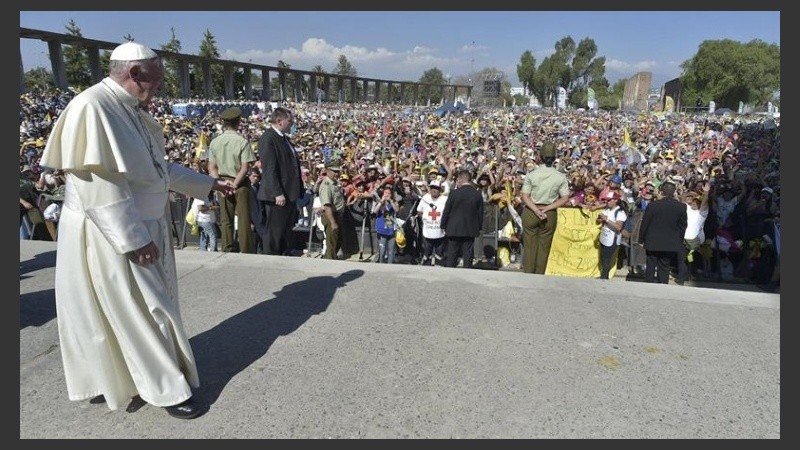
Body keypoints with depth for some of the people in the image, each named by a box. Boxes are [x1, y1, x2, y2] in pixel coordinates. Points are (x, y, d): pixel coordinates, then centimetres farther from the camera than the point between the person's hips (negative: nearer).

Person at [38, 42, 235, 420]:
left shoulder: (132, 111, 8)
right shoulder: (92, 107, -20)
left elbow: (159, 168, 18)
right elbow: (97, 182, -24)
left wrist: (209, 183, 21)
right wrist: (134, 238, -23)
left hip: (144, 228, 9)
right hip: (114, 236, -9)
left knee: (144, 308, 18)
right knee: (141, 312, 2)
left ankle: (109, 378, 37)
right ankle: (167, 388, 17)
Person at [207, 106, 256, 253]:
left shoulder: (214, 142, 0)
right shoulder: (243, 142, -13)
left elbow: (211, 167, 0)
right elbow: (245, 168, -16)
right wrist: (234, 185, -10)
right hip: (241, 183, -4)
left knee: (225, 219, 13)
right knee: (243, 219, 3)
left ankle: (227, 250, 21)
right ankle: (246, 251, 8)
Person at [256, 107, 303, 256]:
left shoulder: (284, 138, 15)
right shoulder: (267, 139, -14)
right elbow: (269, 169, -20)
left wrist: (298, 190, 15)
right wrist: (278, 193, -23)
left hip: (290, 193, 9)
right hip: (277, 195, -9)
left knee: (286, 230, 18)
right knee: (274, 232, 1)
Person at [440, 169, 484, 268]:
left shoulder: (454, 193, -10)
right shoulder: (477, 194, -1)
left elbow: (446, 211, -5)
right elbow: (480, 213, 4)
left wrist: (444, 226, 6)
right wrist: (478, 228, 14)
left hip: (454, 230, -2)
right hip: (470, 230, 2)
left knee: (451, 257, 7)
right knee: (468, 257, 6)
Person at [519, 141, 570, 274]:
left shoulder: (531, 174, -7)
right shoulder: (560, 177, -4)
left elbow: (524, 196, -11)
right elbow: (565, 198, -6)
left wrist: (536, 210, -14)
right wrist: (546, 209, -9)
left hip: (530, 212, -1)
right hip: (550, 214, 1)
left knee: (529, 246, 7)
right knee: (544, 247, 10)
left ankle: (528, 275, 11)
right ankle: (539, 275, 15)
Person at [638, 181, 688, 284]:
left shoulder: (652, 205, -11)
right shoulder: (681, 207, -4)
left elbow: (644, 223, -5)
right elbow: (683, 226, 3)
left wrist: (641, 239, 6)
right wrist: (679, 241, 15)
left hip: (652, 243, -1)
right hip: (670, 245, 1)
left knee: (650, 268, 10)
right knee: (664, 268, 9)